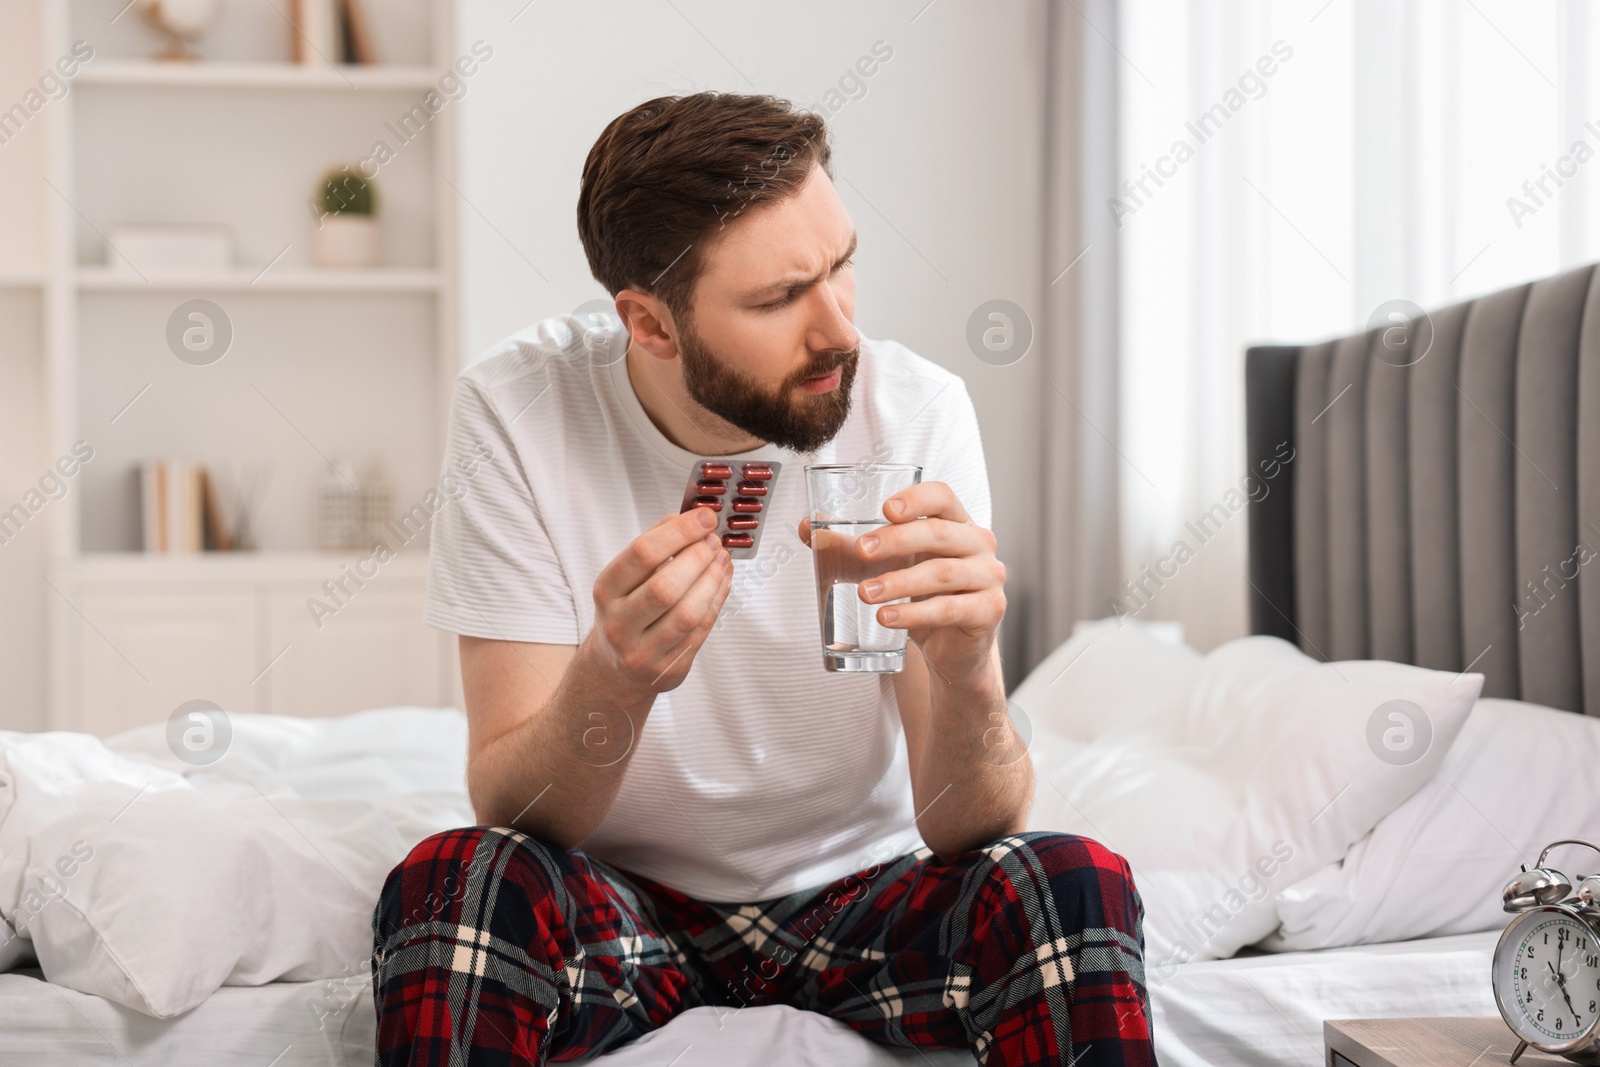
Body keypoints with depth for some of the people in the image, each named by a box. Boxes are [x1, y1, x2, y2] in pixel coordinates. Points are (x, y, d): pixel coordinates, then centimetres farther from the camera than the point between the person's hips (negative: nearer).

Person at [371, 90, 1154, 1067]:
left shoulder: (915, 411, -15)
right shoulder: (520, 411, -16)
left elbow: (966, 832, -17)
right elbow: (510, 812, -17)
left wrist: (965, 675, -39)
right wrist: (612, 682, -39)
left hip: (860, 898, 1)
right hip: (622, 905, 0)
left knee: (1076, 885, -28)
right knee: (450, 883, -31)